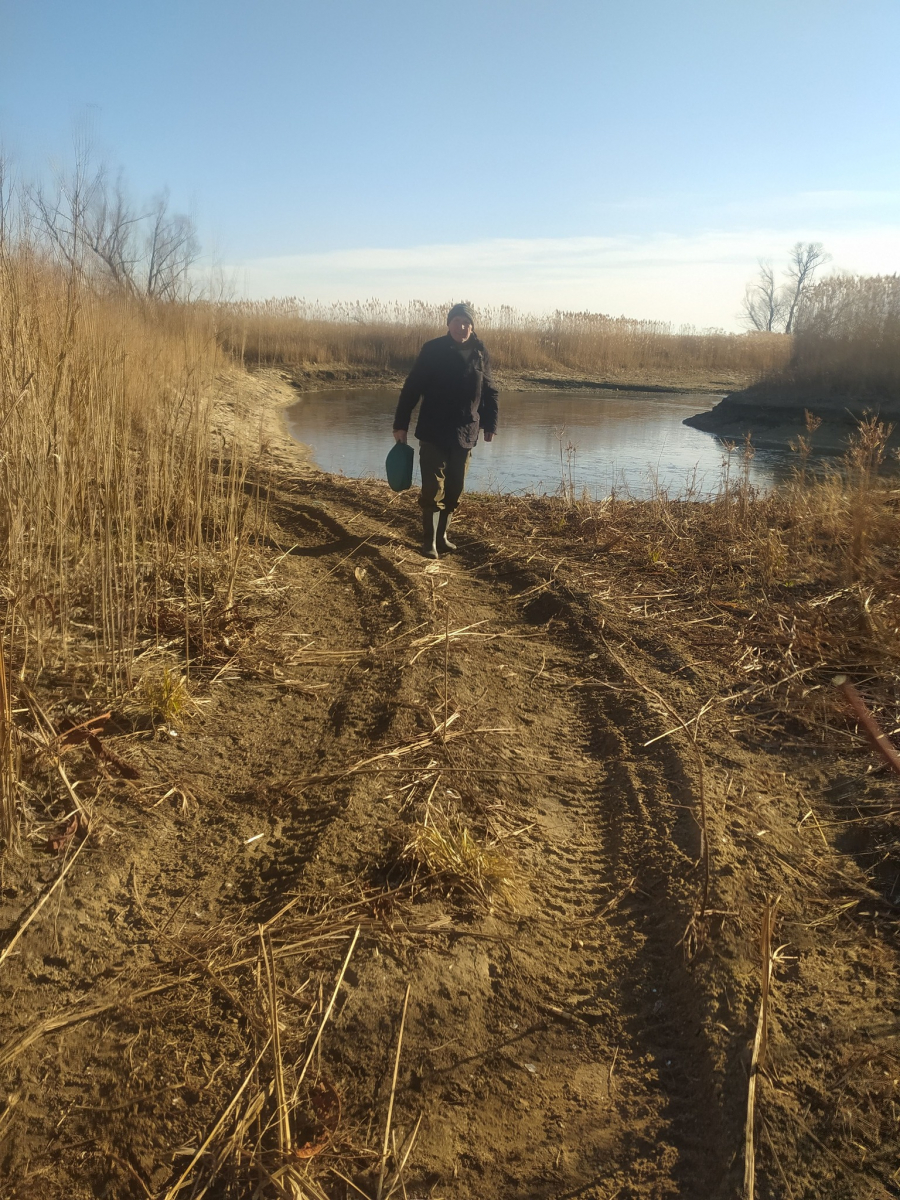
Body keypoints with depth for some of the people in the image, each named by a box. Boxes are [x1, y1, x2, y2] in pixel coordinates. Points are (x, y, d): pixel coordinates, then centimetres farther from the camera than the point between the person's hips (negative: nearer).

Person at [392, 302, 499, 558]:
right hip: (433, 432, -3)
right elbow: (411, 389, -5)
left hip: (465, 434, 3)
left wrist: (490, 424, 4)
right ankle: (429, 541, 2)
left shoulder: (480, 353, 3)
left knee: (454, 490, 9)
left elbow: (489, 392, 11)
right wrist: (400, 424, -7)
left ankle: (442, 535, 23)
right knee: (433, 489, -6)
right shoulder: (432, 350, -6)